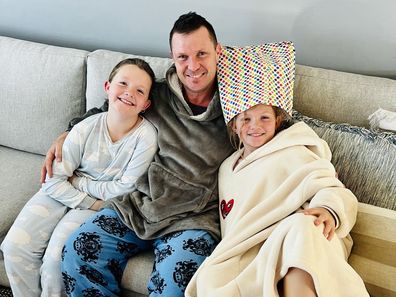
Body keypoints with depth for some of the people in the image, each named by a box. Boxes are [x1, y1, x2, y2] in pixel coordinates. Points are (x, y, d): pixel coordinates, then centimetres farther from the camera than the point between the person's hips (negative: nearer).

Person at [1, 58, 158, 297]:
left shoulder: (146, 136, -23)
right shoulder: (85, 129, -16)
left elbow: (124, 188, -17)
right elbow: (53, 182, -11)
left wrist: (77, 181, -12)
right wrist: (90, 203, -20)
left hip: (107, 201, -3)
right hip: (63, 193, 3)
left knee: (58, 255, -19)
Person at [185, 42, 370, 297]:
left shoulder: (291, 152, 8)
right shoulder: (227, 168, 27)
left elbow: (329, 187, -3)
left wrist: (329, 208, -21)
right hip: (248, 254, 3)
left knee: (300, 227, -39)